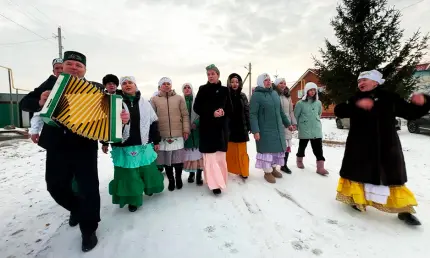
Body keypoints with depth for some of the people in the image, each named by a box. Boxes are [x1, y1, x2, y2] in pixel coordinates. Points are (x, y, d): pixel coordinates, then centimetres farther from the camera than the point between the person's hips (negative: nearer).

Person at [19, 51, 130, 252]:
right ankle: (77, 208, 48)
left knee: (89, 188, 4)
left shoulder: (95, 88, -2)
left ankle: (89, 230, 24)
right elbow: (24, 102, 6)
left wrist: (121, 117, -30)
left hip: (85, 147, -3)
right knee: (56, 187, 18)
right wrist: (40, 102, -16)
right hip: (56, 146, 4)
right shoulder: (52, 82, 6)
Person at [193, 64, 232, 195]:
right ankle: (216, 183, 0)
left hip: (222, 126, 2)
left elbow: (230, 109, 9)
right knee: (210, 156, -6)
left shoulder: (224, 90, 8)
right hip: (207, 127, -2)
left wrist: (223, 112, -14)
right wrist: (212, 113, -16)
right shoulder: (202, 89, 3)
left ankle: (218, 180, 24)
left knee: (220, 156, 8)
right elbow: (197, 108, -3)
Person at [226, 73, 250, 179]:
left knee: (241, 151, 6)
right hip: (228, 128, -2)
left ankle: (243, 171, 18)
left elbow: (247, 112, 9)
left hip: (241, 127, 2)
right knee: (229, 151, 5)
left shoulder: (243, 96, 8)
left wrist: (249, 127, 4)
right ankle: (226, 170, 21)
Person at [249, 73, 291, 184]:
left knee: (277, 148, 13)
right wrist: (255, 130, -23)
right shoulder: (256, 95, -10)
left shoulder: (275, 93, 11)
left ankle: (273, 168, 31)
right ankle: (267, 172, 18)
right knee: (267, 150, 2)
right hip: (265, 130, -7)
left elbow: (280, 111, 19)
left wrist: (287, 123, 22)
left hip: (278, 128, 7)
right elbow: (253, 114, -16)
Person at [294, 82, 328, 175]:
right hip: (304, 130, -3)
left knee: (318, 148, -2)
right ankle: (299, 160, 35)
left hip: (316, 129, 3)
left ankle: (320, 167, 1)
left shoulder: (318, 103, 6)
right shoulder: (301, 103, -7)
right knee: (302, 146, 12)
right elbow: (296, 115, -1)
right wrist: (298, 126, 4)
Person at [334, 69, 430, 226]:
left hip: (387, 145, 2)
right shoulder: (355, 99, 1)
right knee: (357, 172, 6)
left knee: (392, 176, 11)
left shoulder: (390, 98, 4)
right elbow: (339, 111, -15)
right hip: (360, 146, -1)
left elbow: (411, 113, 10)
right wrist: (356, 105, -30)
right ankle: (356, 199, 26)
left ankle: (404, 210, 26)